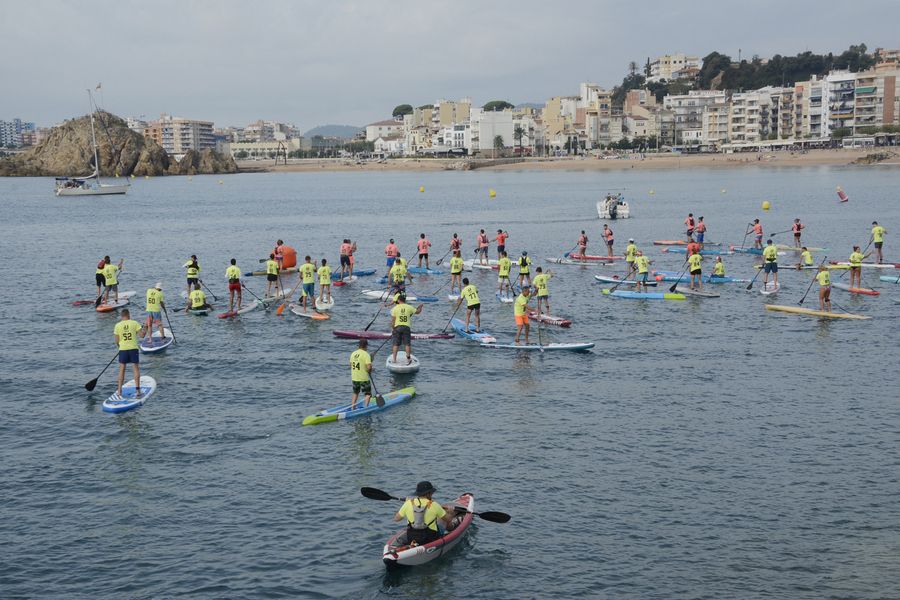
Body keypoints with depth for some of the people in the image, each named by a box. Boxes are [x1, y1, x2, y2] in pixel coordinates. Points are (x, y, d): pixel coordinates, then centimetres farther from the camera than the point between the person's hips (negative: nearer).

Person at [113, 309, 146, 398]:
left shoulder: (118, 325, -1)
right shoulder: (134, 323, -4)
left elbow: (117, 341, 2)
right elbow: (141, 335, -7)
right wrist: (144, 331, 15)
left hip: (123, 349, 1)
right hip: (133, 348, -1)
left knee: (122, 369, 10)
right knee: (136, 368, 4)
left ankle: (119, 390, 13)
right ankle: (137, 390, -1)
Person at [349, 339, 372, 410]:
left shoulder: (353, 353, 5)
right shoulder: (366, 354, -15)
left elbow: (351, 365, 14)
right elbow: (369, 367, -23)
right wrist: (369, 372, -3)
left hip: (354, 378, 6)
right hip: (364, 378, -6)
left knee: (355, 393, 23)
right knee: (368, 394, 6)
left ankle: (352, 407, 25)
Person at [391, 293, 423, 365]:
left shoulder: (395, 308, -3)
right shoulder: (409, 307, -1)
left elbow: (393, 320, -2)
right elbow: (417, 311, 14)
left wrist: (392, 328, 7)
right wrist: (420, 307, 34)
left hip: (397, 327, 0)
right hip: (406, 327, 0)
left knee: (396, 344, 8)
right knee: (407, 344, 5)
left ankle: (394, 359, 10)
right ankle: (408, 358, 3)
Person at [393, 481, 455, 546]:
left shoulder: (409, 503, -7)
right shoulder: (434, 505, -14)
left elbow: (396, 518, 5)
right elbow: (449, 519, -3)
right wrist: (451, 513, 22)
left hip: (411, 540, 3)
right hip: (430, 540, -3)